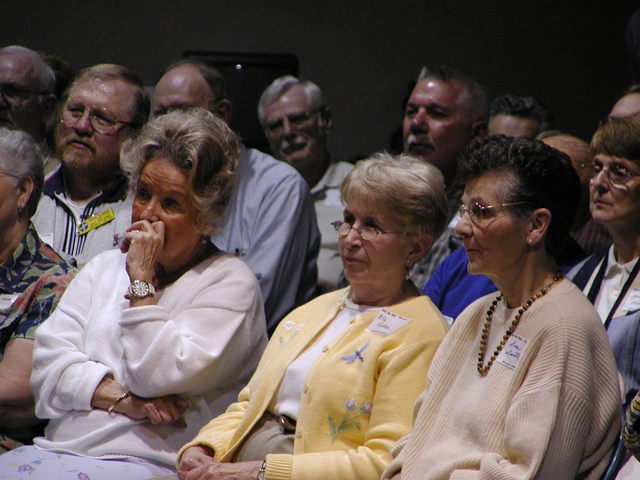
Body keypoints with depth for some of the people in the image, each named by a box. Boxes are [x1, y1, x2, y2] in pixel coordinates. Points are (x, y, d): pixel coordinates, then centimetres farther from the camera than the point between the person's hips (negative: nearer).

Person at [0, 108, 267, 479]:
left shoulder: (231, 283, 3)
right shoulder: (104, 268, 21)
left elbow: (159, 377, -8)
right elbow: (49, 363, 7)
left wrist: (141, 280, -5)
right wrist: (125, 399, -8)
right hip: (59, 448, 5)